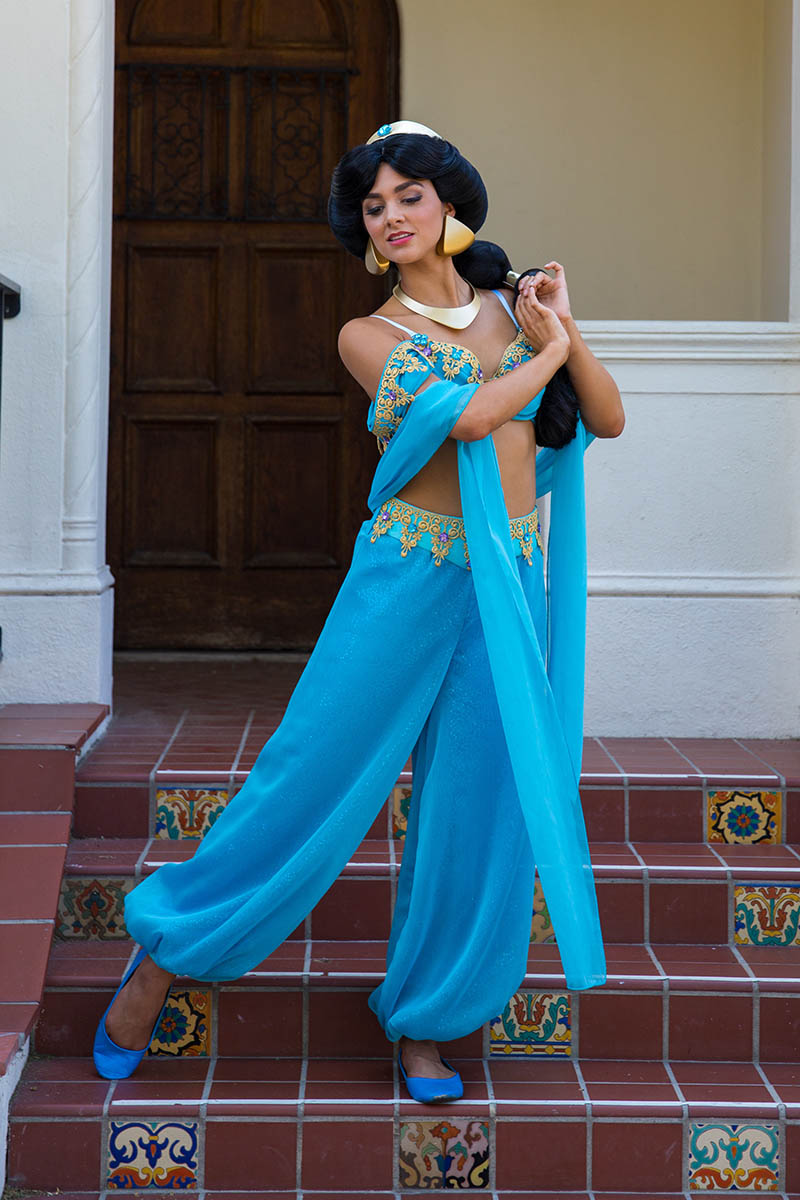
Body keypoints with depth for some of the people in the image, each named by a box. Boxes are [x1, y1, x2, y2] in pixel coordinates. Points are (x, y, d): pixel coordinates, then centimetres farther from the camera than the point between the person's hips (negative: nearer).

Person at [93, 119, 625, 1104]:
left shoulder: (514, 303, 12)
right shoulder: (368, 335, 0)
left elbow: (608, 420, 11)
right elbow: (469, 413, -16)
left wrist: (565, 329, -2)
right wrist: (546, 352, -1)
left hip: (512, 583, 4)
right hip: (410, 577, -3)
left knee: (479, 806, 4)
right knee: (316, 776, -2)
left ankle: (422, 1019, 20)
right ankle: (168, 951, 17)